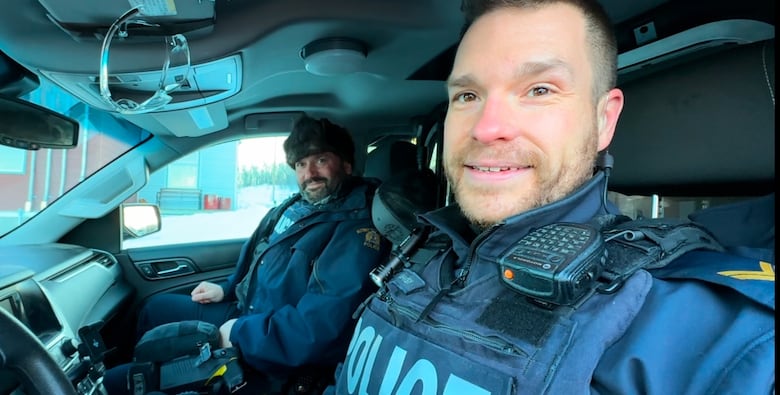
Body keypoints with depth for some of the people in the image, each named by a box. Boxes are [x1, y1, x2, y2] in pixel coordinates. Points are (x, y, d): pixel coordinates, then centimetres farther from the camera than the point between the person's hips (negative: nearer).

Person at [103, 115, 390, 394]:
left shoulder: (358, 232, -26)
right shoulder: (293, 207, 5)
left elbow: (317, 329, -33)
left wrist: (240, 333, -22)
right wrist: (226, 289, 9)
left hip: (266, 361, -9)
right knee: (156, 307, 26)